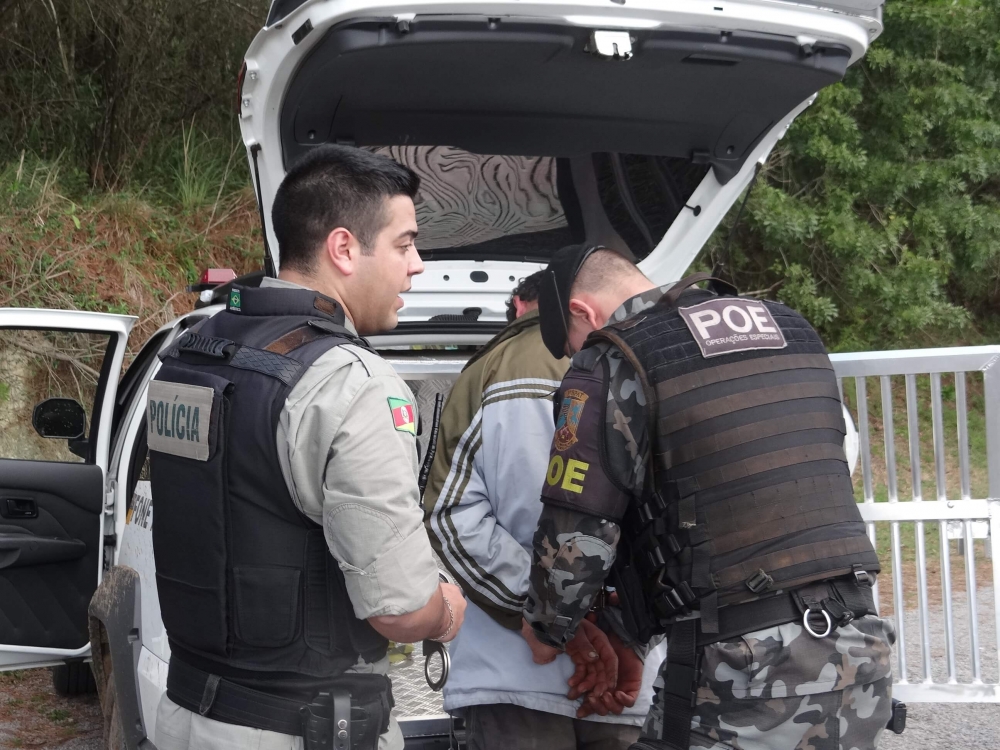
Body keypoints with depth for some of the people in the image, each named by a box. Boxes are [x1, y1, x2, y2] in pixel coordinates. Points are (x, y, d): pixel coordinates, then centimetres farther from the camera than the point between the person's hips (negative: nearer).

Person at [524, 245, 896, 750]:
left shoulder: (613, 365, -5)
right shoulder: (788, 327, 16)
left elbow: (573, 542, -9)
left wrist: (547, 629, 13)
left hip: (745, 673, -7)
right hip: (861, 651, 7)